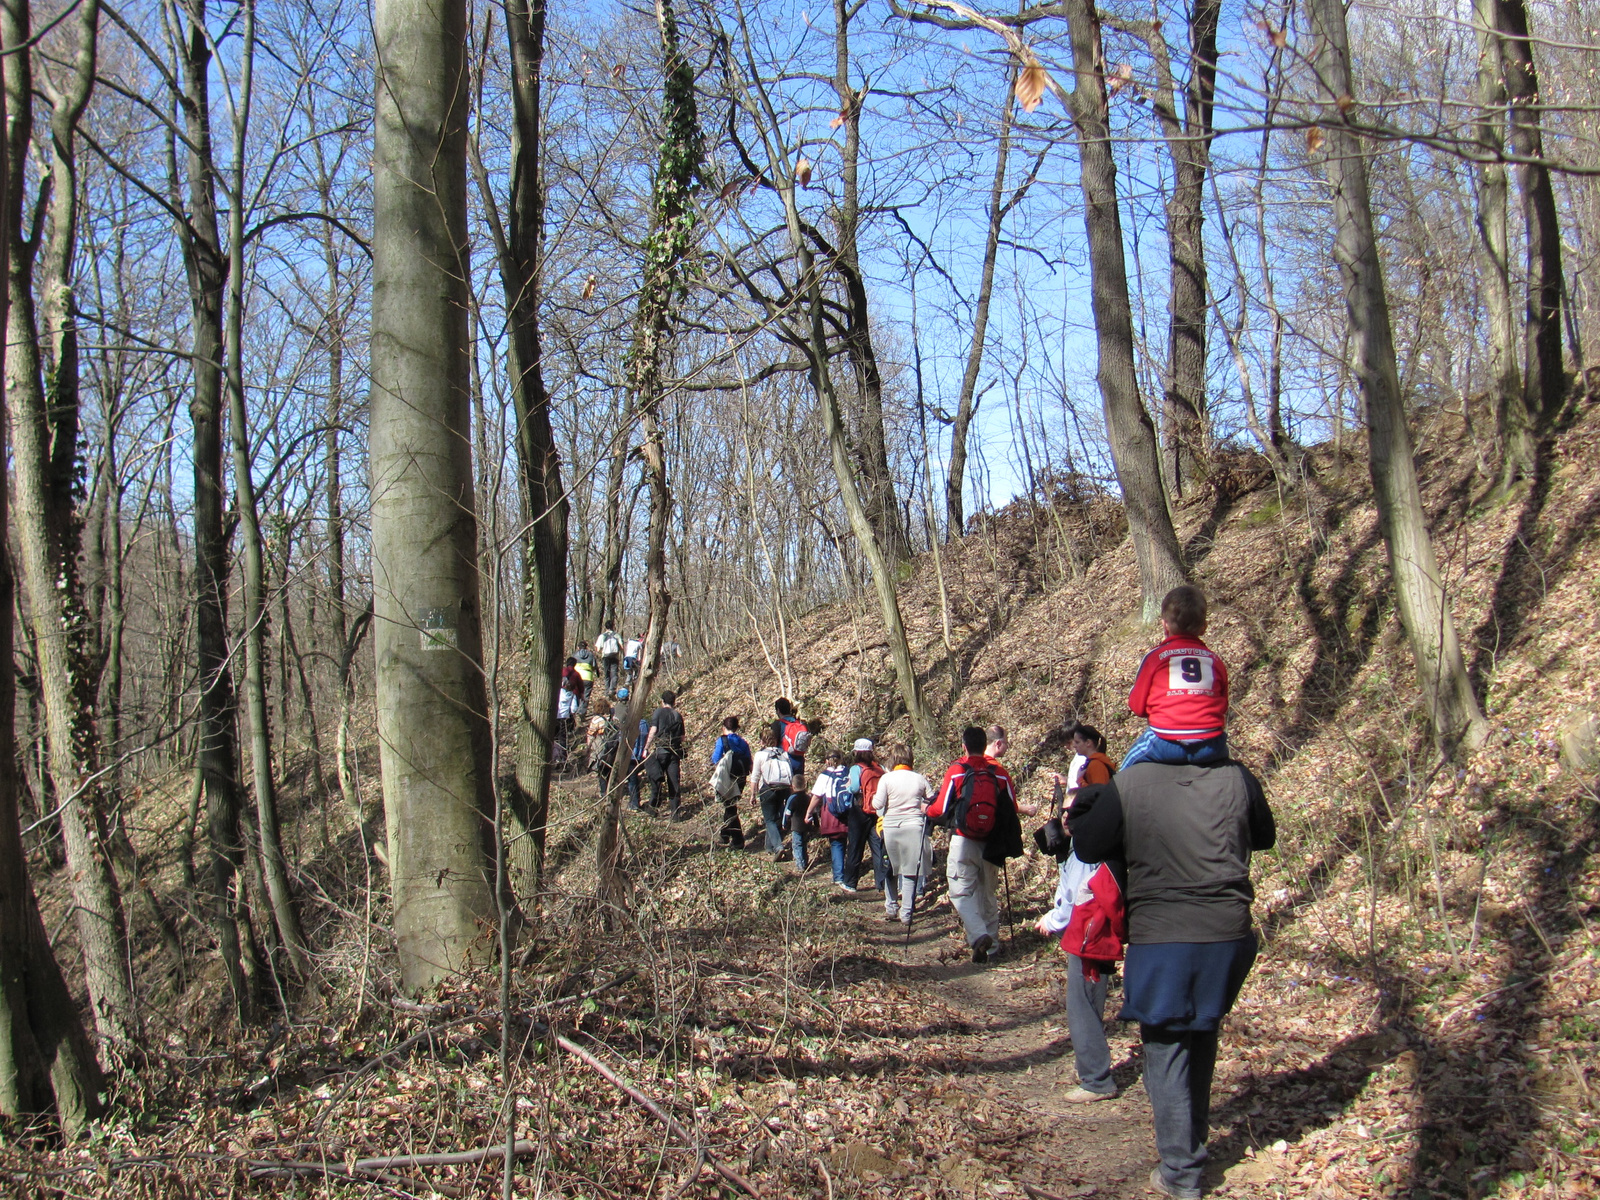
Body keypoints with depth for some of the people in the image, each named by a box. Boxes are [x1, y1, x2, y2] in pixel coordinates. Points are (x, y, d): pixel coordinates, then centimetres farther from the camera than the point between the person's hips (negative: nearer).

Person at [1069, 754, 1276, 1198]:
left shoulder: (1129, 784, -12)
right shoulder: (1237, 778, -4)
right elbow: (1264, 837, 14)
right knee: (1202, 1037, 23)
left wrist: (1083, 806, 15)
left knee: (1165, 1049, 7)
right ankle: (1194, 1142, 37)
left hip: (1160, 939, -4)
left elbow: (1086, 846, -1)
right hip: (1228, 934, 4)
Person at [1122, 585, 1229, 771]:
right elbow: (1223, 708, 18)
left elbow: (1137, 706, 7)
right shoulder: (1216, 660, 8)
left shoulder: (1155, 657, 1)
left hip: (1166, 744, -3)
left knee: (1129, 769, 21)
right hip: (1211, 747, 3)